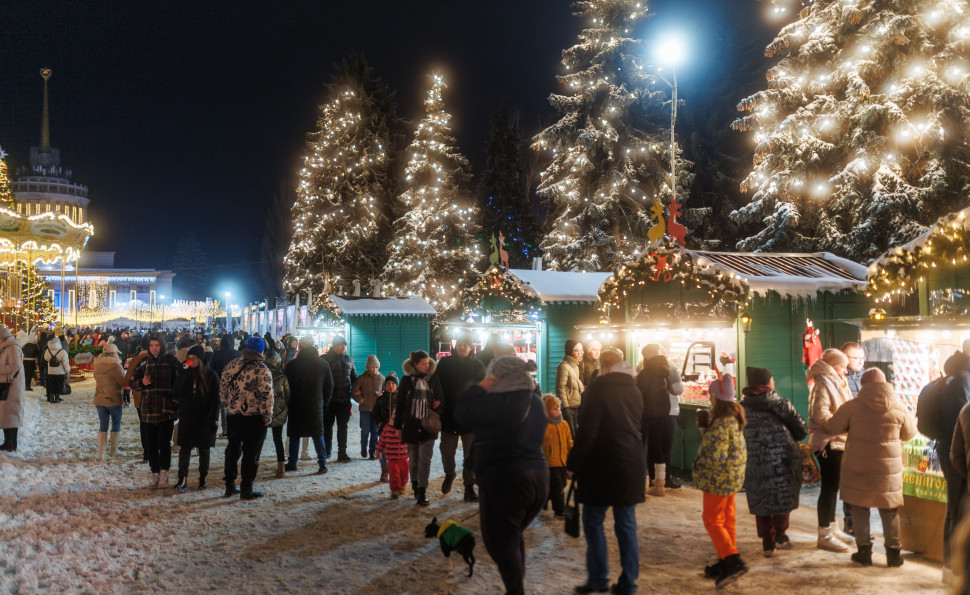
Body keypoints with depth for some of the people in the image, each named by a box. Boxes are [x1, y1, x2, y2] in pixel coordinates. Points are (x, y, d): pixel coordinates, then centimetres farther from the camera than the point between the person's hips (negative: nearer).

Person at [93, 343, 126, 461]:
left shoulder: (97, 364, 1)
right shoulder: (115, 365, -18)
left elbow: (96, 378, 13)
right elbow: (124, 382, -14)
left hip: (99, 399, 5)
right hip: (114, 399, -5)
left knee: (103, 427, 10)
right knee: (116, 425, 15)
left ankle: (100, 454, 3)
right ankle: (113, 450, 24)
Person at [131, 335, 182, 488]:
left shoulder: (171, 361, -2)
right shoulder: (145, 362, 10)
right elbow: (134, 379, 19)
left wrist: (174, 401, -12)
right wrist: (142, 382, -4)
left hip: (166, 408, -4)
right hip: (148, 409, 4)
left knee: (164, 441, -6)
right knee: (151, 443, 7)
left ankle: (164, 471, 7)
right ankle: (155, 474, 17)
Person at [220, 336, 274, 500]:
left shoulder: (231, 366, 4)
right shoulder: (262, 370, -13)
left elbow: (222, 388, 10)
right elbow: (266, 396, -16)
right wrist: (267, 417, -6)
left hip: (233, 415, 5)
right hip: (255, 418, -5)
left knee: (232, 449, 18)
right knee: (251, 453, 4)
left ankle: (230, 487, 25)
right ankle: (246, 490, 8)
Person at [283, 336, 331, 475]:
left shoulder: (292, 365, -6)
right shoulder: (323, 364, 0)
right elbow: (329, 386, 4)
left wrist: (287, 403, 10)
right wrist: (325, 403, 13)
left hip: (296, 405, -1)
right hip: (316, 406, 1)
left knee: (295, 435, 11)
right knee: (318, 434, 6)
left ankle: (292, 463, 15)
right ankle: (322, 464, 0)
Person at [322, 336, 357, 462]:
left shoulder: (348, 359, 10)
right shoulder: (325, 359, -4)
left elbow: (354, 377, 18)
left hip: (344, 398, 3)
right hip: (329, 398, -3)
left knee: (342, 426, 2)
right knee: (327, 425, 10)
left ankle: (342, 453, 3)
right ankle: (327, 450, 24)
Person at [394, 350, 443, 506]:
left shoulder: (434, 380, 4)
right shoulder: (407, 381, 1)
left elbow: (440, 401, 8)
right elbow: (400, 404, 5)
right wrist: (398, 425, 3)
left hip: (428, 425, 0)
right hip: (411, 424, 0)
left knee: (425, 458, -9)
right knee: (413, 458, 10)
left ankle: (422, 491, -8)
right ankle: (415, 484, 31)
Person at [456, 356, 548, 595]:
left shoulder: (498, 402, -17)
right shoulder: (536, 401, 8)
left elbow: (462, 411, -11)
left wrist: (484, 384, -4)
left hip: (504, 479, -9)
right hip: (538, 475, 9)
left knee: (501, 542, 3)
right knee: (514, 535, 24)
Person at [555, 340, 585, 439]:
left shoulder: (576, 365, 15)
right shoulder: (564, 366, -14)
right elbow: (560, 388, -18)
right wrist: (565, 407, -20)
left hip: (576, 406, 9)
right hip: (569, 407, -9)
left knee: (574, 433, 13)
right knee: (570, 435, -7)